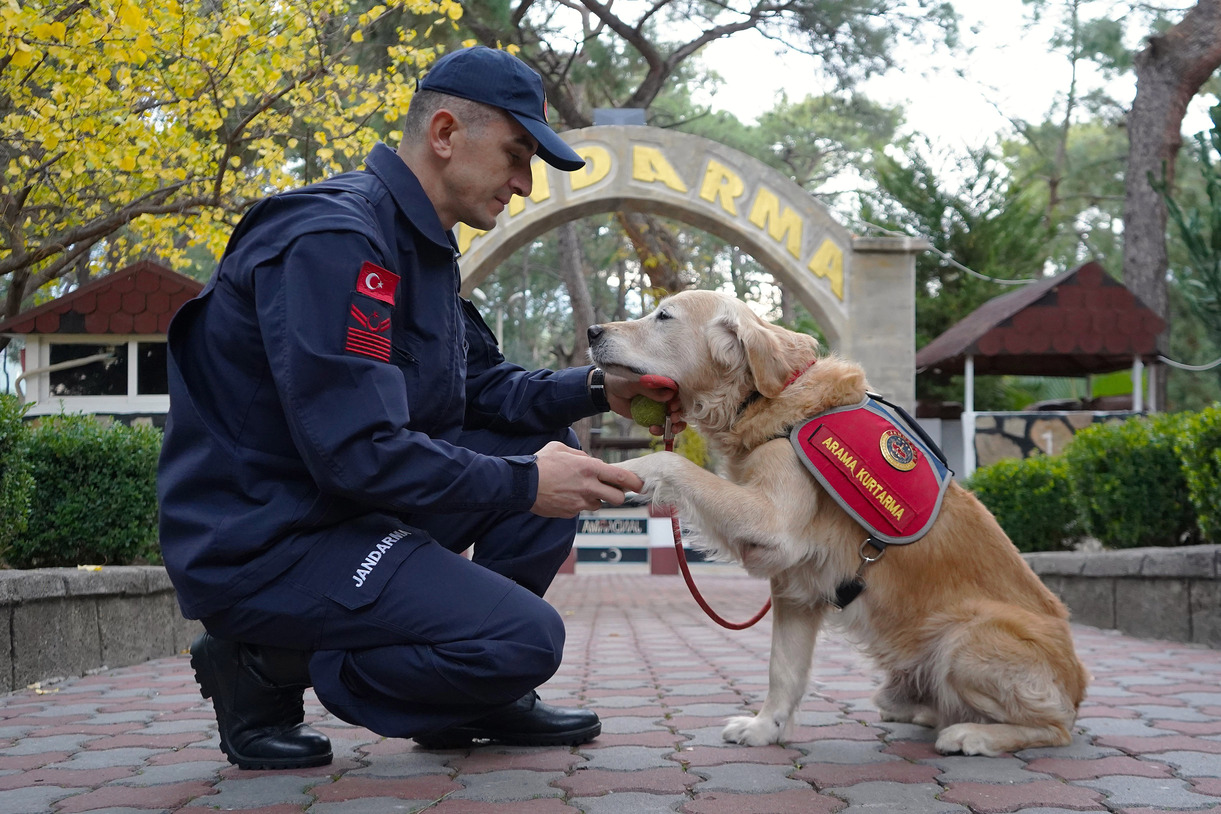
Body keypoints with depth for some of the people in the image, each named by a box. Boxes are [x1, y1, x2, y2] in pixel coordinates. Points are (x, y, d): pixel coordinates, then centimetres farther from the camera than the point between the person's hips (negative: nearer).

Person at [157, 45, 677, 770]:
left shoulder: (420, 246, 13)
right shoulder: (334, 240, -21)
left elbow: (482, 386, 17)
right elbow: (354, 451, -27)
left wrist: (594, 389, 0)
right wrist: (522, 484, -20)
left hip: (357, 503, 10)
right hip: (263, 542, -10)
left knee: (550, 446, 9)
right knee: (527, 638, -20)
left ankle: (477, 696, 11)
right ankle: (269, 664, -5)